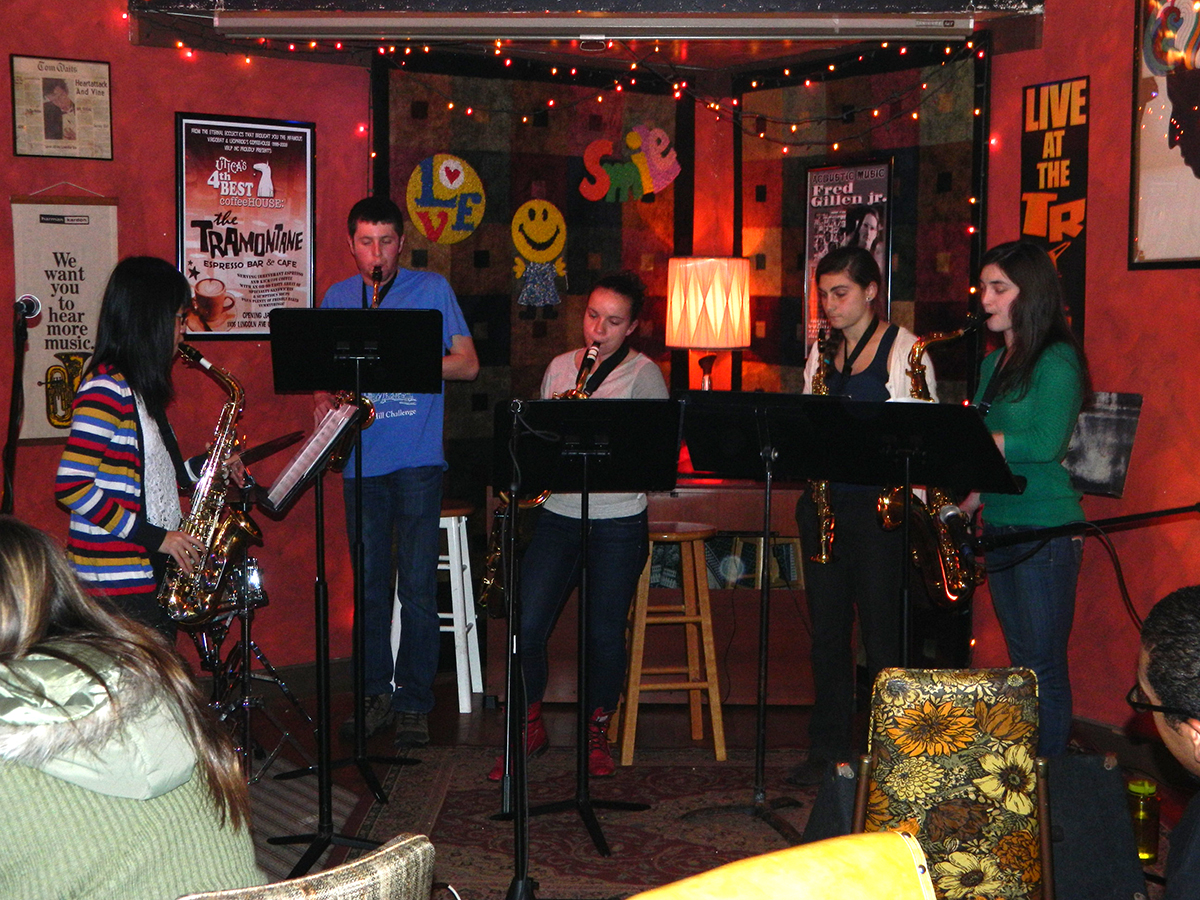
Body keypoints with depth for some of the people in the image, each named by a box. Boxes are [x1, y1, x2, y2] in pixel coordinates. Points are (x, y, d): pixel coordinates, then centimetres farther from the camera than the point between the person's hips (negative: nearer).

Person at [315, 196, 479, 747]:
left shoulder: (432, 290, 4)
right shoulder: (335, 299, 13)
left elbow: (467, 366, 1)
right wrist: (325, 401, -4)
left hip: (417, 459, -3)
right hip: (361, 459, 3)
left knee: (418, 586, -3)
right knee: (370, 582, 7)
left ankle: (414, 702, 5)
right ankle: (376, 695, 17)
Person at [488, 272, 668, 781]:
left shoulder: (643, 375, -1)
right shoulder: (559, 367, 12)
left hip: (618, 523, -3)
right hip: (558, 514, 3)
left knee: (605, 632, 2)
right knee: (526, 626, -3)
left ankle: (597, 734, 23)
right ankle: (530, 730, 16)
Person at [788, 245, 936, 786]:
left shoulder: (904, 350, -3)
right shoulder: (822, 352, 14)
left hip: (879, 504, -5)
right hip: (824, 502, 5)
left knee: (881, 630, -2)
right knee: (827, 629, 8)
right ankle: (828, 747, 17)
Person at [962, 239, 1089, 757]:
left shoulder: (1056, 360, -10)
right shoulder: (994, 364, 15)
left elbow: (1045, 444, -21)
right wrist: (969, 500, 6)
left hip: (1045, 533, -8)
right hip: (998, 527, 8)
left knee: (1044, 668, -4)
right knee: (1019, 662, 13)